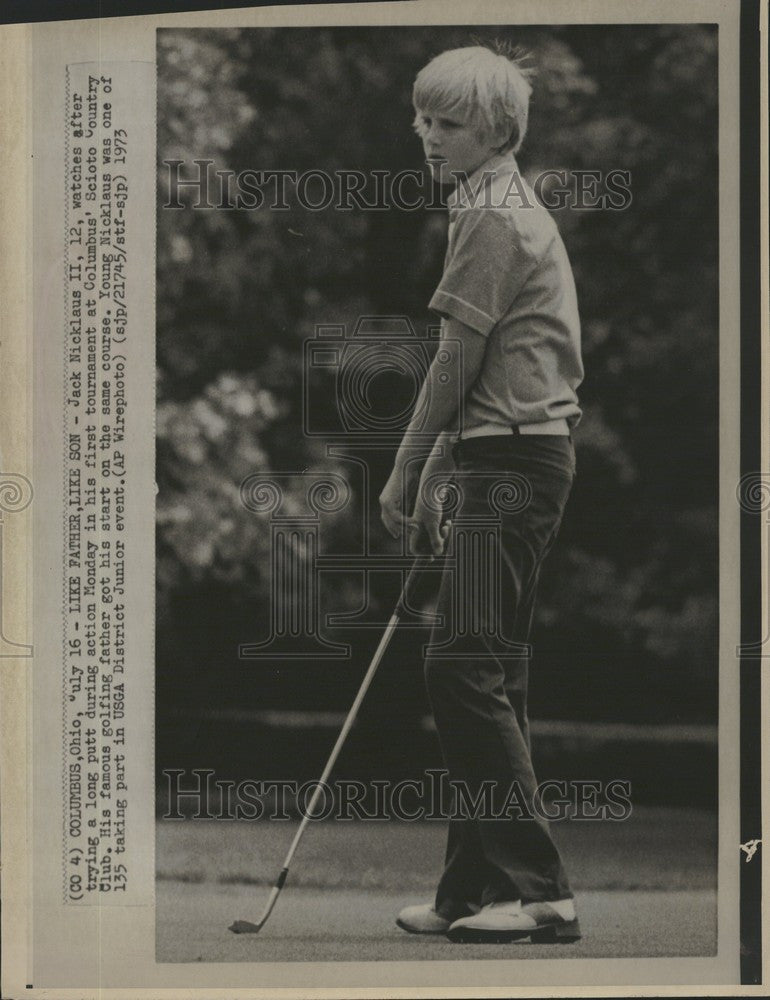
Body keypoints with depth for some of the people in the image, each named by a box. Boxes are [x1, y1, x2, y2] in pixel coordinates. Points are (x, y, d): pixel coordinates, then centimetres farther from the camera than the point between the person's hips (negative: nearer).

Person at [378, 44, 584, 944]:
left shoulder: (492, 220, -10)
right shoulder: (509, 212, 23)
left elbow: (457, 364, -11)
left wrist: (404, 472, -2)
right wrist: (434, 479, 21)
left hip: (512, 465, -11)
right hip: (520, 460, 11)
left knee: (465, 668, -15)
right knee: (488, 677, 10)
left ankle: (536, 888, -15)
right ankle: (478, 891, 13)